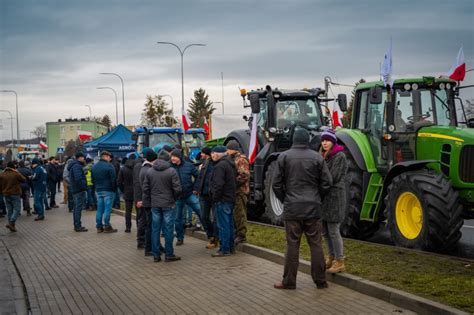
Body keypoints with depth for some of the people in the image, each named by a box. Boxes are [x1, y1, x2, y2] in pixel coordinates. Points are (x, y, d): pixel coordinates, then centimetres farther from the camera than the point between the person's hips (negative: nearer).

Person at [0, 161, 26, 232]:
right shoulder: (16, 174, -12)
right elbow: (24, 180, 1)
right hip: (15, 194, -5)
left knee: (9, 210, 11)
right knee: (16, 209, 0)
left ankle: (11, 226, 13)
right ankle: (11, 223, -17)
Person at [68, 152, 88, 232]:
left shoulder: (74, 165, 17)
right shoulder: (77, 166, -17)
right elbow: (78, 179, -24)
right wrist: (83, 187, -19)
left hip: (75, 189, 11)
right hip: (79, 190, -11)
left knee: (76, 208, 15)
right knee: (78, 208, -8)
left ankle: (76, 225, 22)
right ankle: (78, 226, -7)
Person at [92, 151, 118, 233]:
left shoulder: (94, 167, 13)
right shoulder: (109, 166, -11)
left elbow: (93, 180, 17)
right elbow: (113, 179, -13)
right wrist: (114, 189, -5)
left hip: (98, 190, 7)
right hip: (108, 190, -7)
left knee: (99, 209, 10)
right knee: (107, 209, -4)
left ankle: (99, 226, 11)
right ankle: (107, 227, -3)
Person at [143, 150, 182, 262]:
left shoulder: (149, 171, 4)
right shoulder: (172, 171, -9)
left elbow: (145, 188, 4)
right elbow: (177, 189, -11)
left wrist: (149, 202, 11)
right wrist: (174, 198, 7)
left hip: (155, 204, 4)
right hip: (168, 204, -4)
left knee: (155, 229, 8)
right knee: (168, 230, 2)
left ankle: (156, 255, 11)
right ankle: (169, 255, 7)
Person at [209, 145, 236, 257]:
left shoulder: (220, 166, -15)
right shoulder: (230, 164, 16)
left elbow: (218, 184, -22)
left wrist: (215, 198, -14)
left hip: (222, 200, -10)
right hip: (231, 199, 10)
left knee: (223, 225, -7)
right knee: (229, 224, 14)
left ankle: (224, 249, -6)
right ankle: (230, 247, 20)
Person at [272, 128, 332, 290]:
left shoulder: (284, 157, -2)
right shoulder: (317, 157, 0)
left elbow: (276, 184, -2)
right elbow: (327, 182, -1)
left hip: (292, 208, -1)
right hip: (313, 208, 1)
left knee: (292, 245, 3)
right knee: (315, 244, 7)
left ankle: (289, 281, 7)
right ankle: (320, 280, 11)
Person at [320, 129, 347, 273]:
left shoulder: (339, 156, -10)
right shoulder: (323, 156, 15)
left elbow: (333, 177, -17)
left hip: (334, 197, -8)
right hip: (323, 197, 8)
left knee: (333, 231, -6)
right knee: (325, 230, 14)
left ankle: (340, 262, 2)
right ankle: (331, 257, 28)